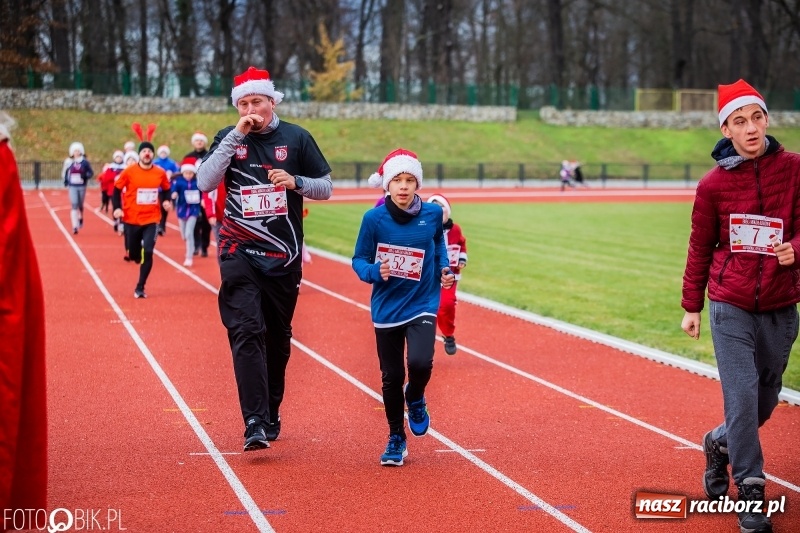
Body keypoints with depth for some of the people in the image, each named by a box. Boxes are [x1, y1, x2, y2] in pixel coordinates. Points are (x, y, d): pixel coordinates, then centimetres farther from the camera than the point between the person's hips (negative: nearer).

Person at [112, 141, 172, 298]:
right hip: (132, 219, 0)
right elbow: (117, 189, 1)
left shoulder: (160, 173, -2)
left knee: (147, 253, -13)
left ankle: (140, 288, -2)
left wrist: (166, 201, -5)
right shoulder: (129, 172, -8)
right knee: (134, 255, 10)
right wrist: (117, 208, -12)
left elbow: (166, 189, 15)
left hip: (151, 219, 0)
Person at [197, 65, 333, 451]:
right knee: (246, 332, -15)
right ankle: (254, 424, -21)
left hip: (284, 256, 2)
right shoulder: (228, 138, 4)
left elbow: (326, 188, 6)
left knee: (278, 338, 10)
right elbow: (204, 182, -11)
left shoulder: (296, 138, 3)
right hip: (239, 253, -1)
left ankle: (271, 415, 26)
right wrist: (236, 137, -15)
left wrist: (296, 182, -14)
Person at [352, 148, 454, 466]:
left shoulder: (432, 214, -5)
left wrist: (444, 269, 0)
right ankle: (396, 439, 27)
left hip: (423, 305, 0)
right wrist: (375, 272, -23)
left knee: (420, 363, -21)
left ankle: (415, 398, 15)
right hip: (387, 307, 0)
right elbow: (359, 260, -3)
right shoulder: (374, 219, -10)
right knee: (391, 377, 6)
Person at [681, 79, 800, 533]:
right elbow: (700, 248, 6)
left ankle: (720, 444, 42)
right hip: (730, 307, -2)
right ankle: (750, 494, 5)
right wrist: (692, 306, 9)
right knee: (742, 397, -9)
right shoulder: (714, 184, -3)